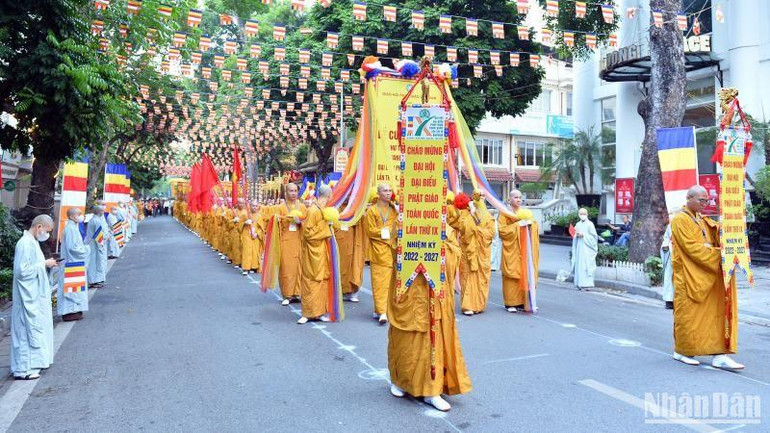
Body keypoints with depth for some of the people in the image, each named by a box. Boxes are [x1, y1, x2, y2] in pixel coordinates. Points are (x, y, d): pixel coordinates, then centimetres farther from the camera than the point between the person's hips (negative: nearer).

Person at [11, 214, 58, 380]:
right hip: (28, 297, -10)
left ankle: (36, 361, 28)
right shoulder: (25, 244, -19)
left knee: (38, 328, 17)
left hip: (36, 295, 10)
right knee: (27, 330, -2)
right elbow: (22, 270, -24)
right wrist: (44, 264, -17)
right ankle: (23, 369, 6)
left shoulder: (33, 242, 11)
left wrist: (45, 264, 5)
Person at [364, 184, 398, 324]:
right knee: (380, 281, -9)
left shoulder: (394, 209, 16)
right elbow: (370, 231, -3)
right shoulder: (372, 210, 3)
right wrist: (386, 231, -9)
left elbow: (398, 226, 19)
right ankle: (382, 311, -9)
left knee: (391, 280, 2)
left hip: (392, 249, 4)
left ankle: (380, 309, 12)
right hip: (379, 250, -4)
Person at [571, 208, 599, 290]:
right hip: (579, 247, 5)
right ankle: (579, 283, 7)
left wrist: (583, 235, -13)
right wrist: (577, 235, -5)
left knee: (587, 265, -7)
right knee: (579, 265, 4)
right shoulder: (578, 224, 12)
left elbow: (594, 236, -6)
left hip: (587, 248, -5)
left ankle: (587, 283, -6)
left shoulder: (590, 224, -4)